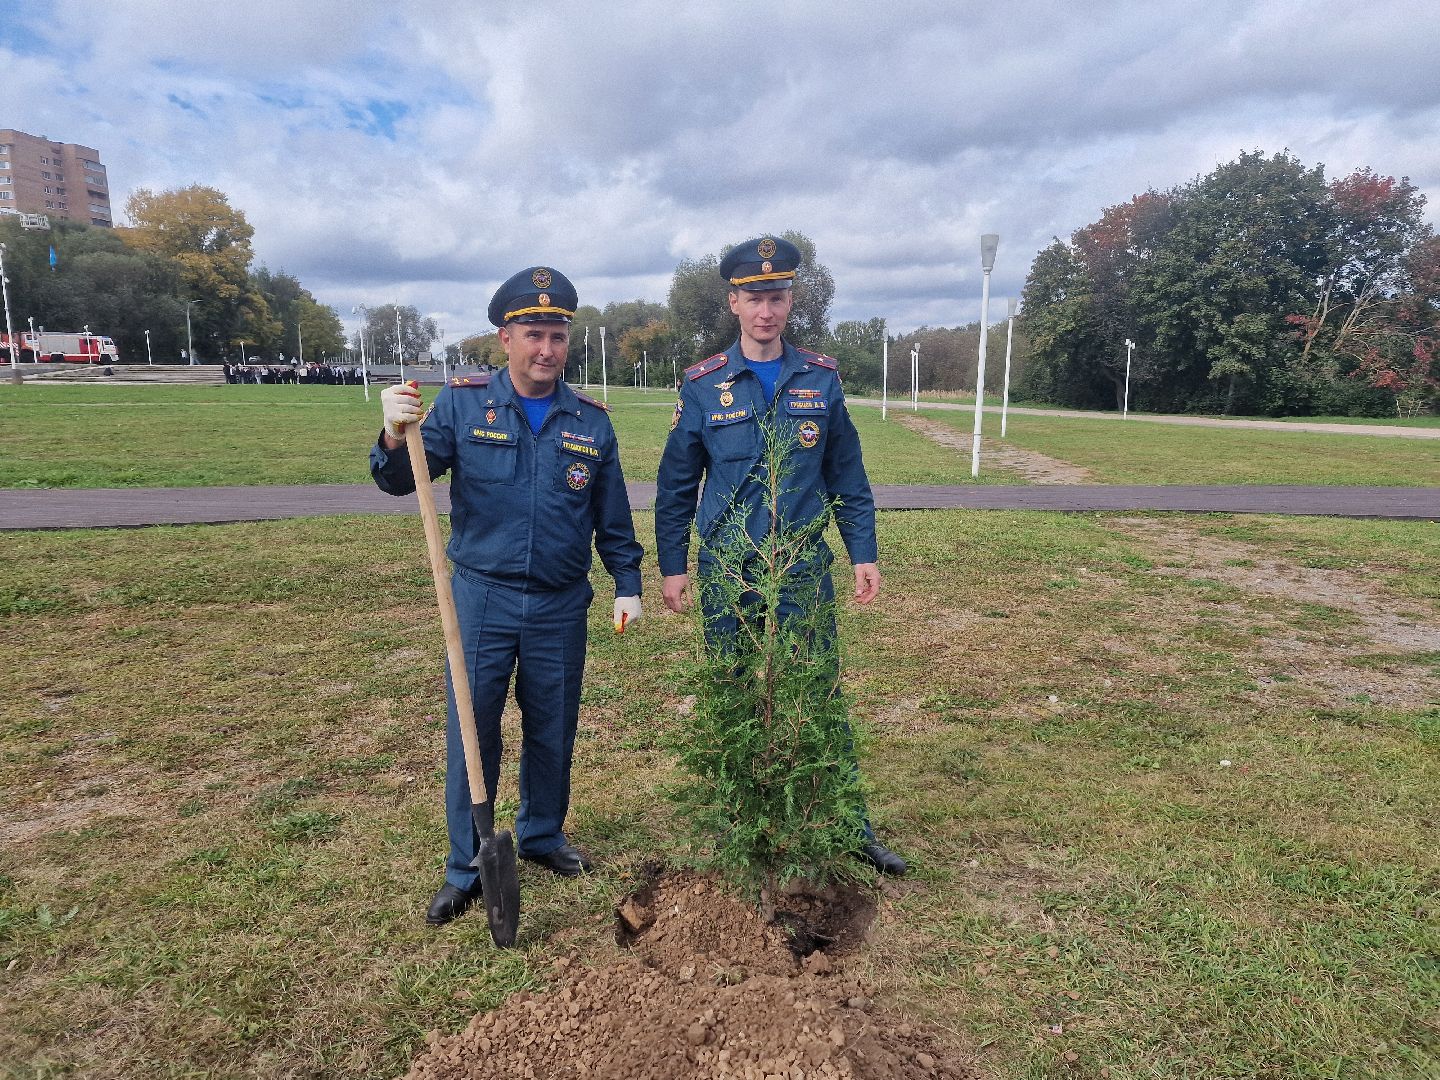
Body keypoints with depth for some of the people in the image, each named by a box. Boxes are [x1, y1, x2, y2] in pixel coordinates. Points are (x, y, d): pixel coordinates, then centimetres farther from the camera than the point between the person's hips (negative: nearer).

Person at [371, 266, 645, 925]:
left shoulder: (591, 421, 3)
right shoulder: (462, 403, -3)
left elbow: (613, 518, 10)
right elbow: (402, 481, -8)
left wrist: (628, 584, 7)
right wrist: (395, 438, -29)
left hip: (561, 606, 2)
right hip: (482, 598, -1)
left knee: (553, 730, 14)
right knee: (470, 734, 5)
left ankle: (542, 836, 37)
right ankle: (466, 870, 22)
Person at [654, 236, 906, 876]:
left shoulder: (821, 379, 4)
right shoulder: (703, 385, -1)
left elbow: (847, 475, 8)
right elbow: (676, 485, 3)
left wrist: (863, 553, 3)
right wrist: (672, 566, 1)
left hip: (805, 573, 1)